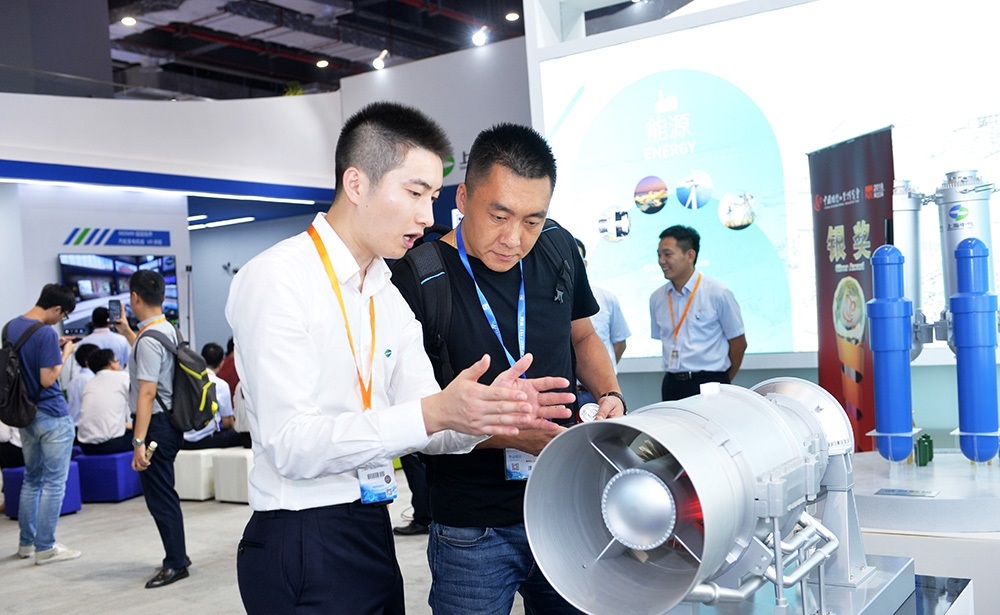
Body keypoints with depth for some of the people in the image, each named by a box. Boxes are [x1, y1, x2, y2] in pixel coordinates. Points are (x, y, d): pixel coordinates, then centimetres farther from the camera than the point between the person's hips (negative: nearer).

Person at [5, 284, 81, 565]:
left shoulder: (10, 327, 6)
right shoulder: (46, 334, -20)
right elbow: (48, 379, -21)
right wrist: (65, 353, -9)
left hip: (25, 415, 8)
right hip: (52, 417, -8)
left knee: (31, 480, 18)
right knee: (54, 483, 1)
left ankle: (26, 542, 25)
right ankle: (45, 548, 5)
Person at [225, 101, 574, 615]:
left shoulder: (389, 297, 10)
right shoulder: (276, 280, -13)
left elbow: (430, 430, 3)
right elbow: (292, 445, -21)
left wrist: (489, 408, -16)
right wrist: (432, 413, -29)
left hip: (373, 534, 7)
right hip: (302, 547, -7)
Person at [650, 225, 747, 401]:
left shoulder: (717, 293, -6)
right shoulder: (656, 298, 6)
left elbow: (738, 342, 0)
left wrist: (721, 384, 6)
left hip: (709, 385, -4)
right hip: (672, 386, 4)